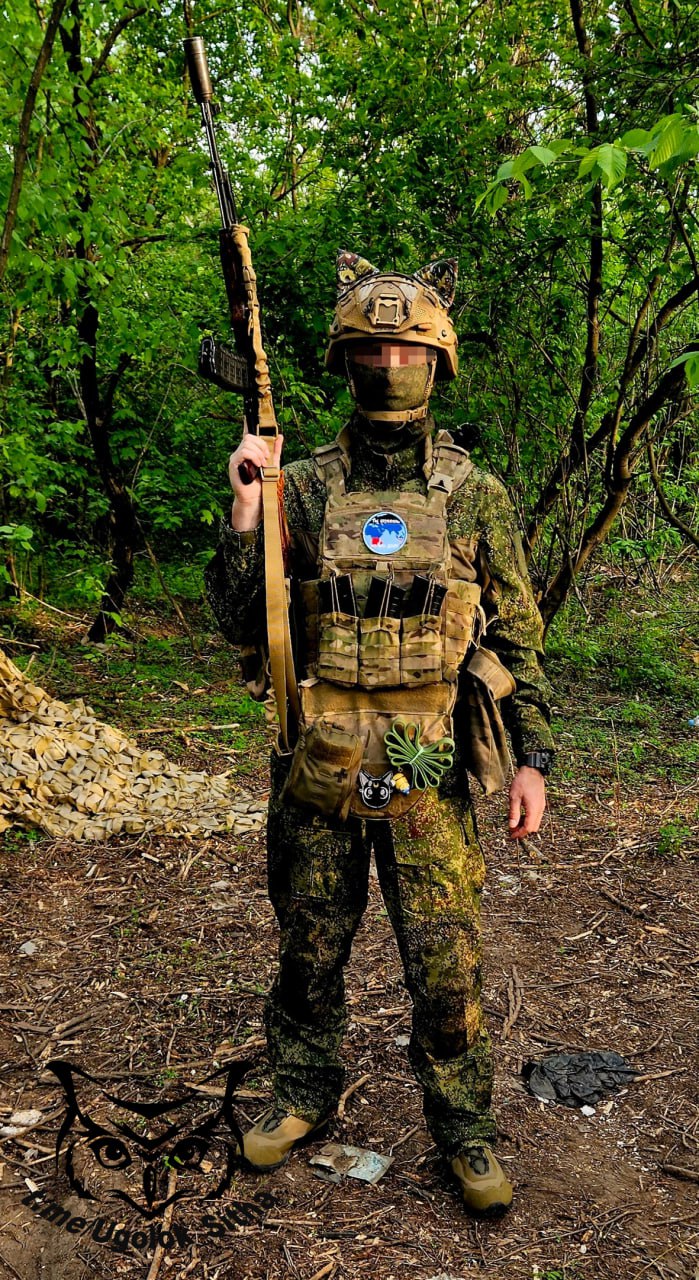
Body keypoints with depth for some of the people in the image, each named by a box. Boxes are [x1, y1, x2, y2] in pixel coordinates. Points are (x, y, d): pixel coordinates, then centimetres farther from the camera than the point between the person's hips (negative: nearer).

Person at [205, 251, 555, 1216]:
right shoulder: (302, 488, 1)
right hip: (319, 771, 1)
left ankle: (465, 1127, 28)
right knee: (309, 950, 15)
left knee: (447, 963, 5)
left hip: (431, 773, -1)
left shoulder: (474, 495, 1)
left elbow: (517, 634, 5)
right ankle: (305, 1095, 39)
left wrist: (533, 757, 0)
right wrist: (246, 512, -13)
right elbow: (240, 623, 0)